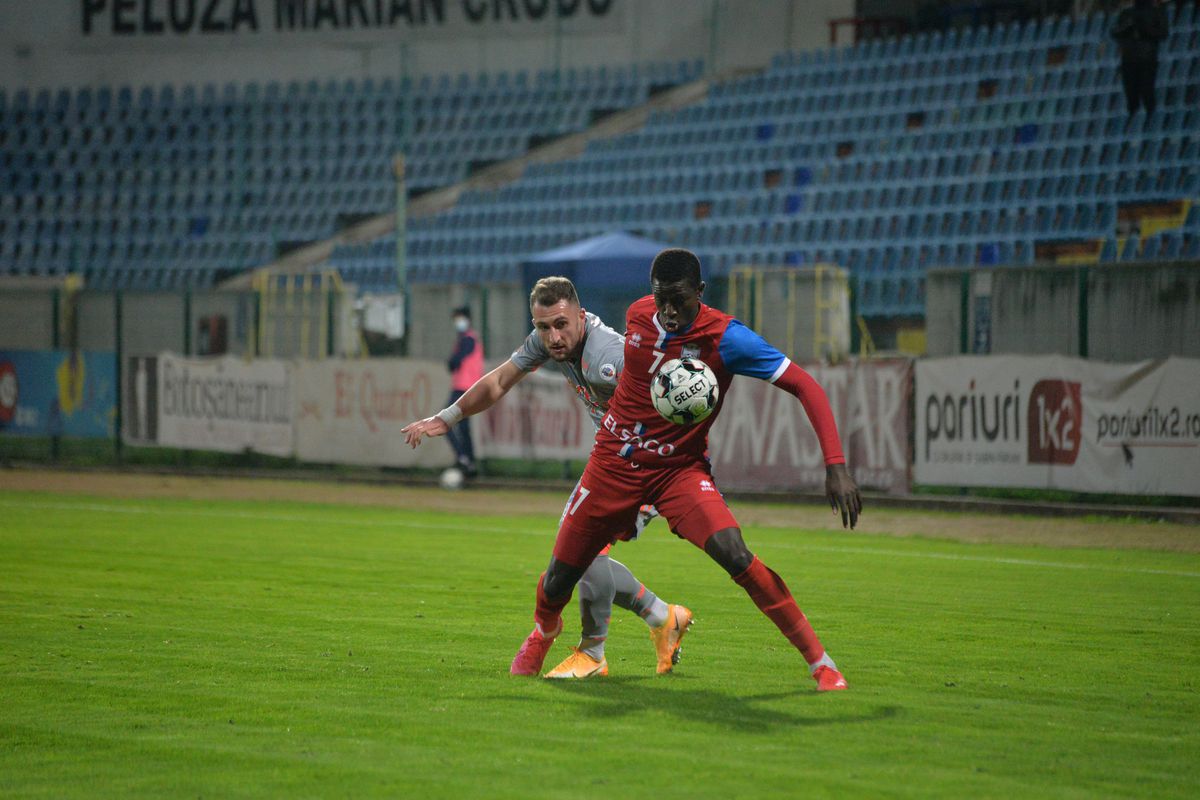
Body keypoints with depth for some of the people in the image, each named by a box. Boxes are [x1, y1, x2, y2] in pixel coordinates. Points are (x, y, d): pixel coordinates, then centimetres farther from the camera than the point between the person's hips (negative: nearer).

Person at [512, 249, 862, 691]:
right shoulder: (637, 316, -4)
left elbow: (805, 385, -21)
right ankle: (544, 630, 47)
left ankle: (821, 663, -18)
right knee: (558, 581, 7)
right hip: (613, 464, 4)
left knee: (734, 554, -28)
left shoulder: (725, 337, -19)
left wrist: (836, 465, -29)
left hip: (680, 470, -4)